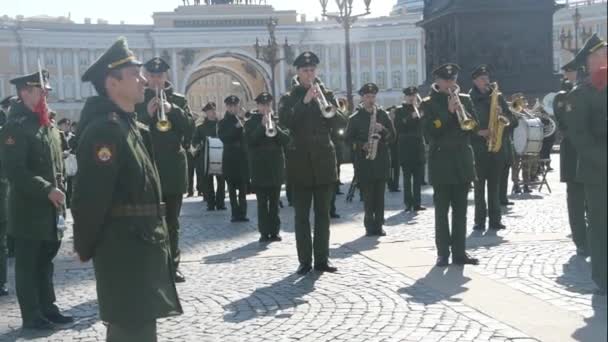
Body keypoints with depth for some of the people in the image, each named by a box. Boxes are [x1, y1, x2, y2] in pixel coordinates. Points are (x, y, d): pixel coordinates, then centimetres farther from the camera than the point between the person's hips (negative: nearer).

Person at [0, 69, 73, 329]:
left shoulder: (48, 125, 13)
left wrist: (59, 190, 10)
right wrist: (47, 190, -22)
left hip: (50, 208, 8)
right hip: (28, 209, -8)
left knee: (45, 261, 15)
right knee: (28, 264, 2)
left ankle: (48, 308, 24)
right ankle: (32, 316, 10)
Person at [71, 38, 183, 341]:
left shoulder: (129, 124, 12)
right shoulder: (105, 129, -20)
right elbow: (90, 196, -21)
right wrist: (85, 247, -14)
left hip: (139, 244, 10)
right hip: (125, 248, -10)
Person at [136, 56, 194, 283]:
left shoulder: (178, 100, 8)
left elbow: (190, 129, -2)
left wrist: (172, 110, -15)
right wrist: (147, 114, -19)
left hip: (173, 167, 2)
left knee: (172, 221, 9)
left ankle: (172, 265, 15)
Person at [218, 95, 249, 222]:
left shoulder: (243, 120, 9)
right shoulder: (223, 123, 5)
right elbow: (224, 138, -11)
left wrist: (244, 123, -13)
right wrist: (237, 126, -20)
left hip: (243, 157, 1)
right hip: (230, 158, -1)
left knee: (243, 187, 0)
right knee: (232, 187, -2)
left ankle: (242, 213, 3)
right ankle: (235, 213, 1)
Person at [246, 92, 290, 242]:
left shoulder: (277, 121, 10)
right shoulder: (251, 123, 4)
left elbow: (286, 139, -2)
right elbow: (250, 141, -10)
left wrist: (275, 128, -16)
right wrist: (262, 126, -17)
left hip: (276, 166, 2)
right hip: (259, 168, -2)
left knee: (274, 202, 6)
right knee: (262, 202, -2)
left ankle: (274, 231, 10)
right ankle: (264, 232, 1)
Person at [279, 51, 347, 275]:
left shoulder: (326, 95, 9)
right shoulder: (290, 98, 5)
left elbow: (340, 123, -1)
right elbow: (285, 121, -13)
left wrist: (331, 111, -21)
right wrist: (304, 101, -22)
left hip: (324, 159, 2)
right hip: (300, 160, -1)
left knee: (323, 213, 3)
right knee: (302, 215, -1)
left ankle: (322, 259, 9)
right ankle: (305, 260, 4)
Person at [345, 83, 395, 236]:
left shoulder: (382, 114, 9)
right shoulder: (355, 117, 2)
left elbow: (392, 136, 8)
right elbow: (349, 138, 2)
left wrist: (383, 130, -11)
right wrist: (361, 145, -13)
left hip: (381, 159, 2)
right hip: (364, 160, -2)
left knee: (380, 194, 3)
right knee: (368, 194, -3)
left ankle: (378, 225, 8)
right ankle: (369, 225, 5)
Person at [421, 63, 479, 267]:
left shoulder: (464, 100, 11)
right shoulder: (429, 104, 0)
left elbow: (474, 125, 4)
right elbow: (430, 133, -10)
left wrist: (461, 111, -12)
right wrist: (448, 112, -17)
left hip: (462, 161, 3)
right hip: (441, 162, -3)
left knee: (460, 210, 5)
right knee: (442, 211, -1)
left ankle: (459, 252, 10)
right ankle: (443, 253, 4)